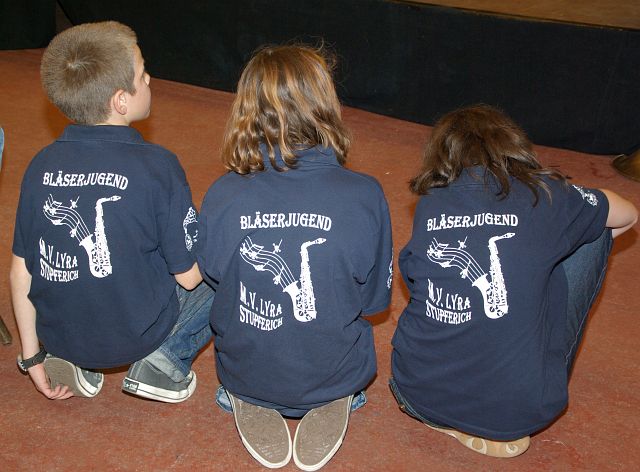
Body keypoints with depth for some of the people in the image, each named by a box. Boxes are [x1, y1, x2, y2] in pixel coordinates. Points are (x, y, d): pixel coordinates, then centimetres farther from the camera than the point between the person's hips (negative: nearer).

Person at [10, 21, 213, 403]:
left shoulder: (41, 166, -6)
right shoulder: (156, 165, -20)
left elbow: (20, 272, 1)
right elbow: (189, 276, -14)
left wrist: (33, 355, 13)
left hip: (59, 336, 5)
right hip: (136, 335, -4)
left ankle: (76, 361, 14)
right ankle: (166, 359, -1)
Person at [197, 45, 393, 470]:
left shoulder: (223, 196, -20)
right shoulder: (365, 196, -22)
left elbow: (212, 276, 0)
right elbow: (376, 299, -8)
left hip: (244, 373, 1)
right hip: (334, 375, 0)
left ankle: (252, 403, 15)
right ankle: (334, 400, 12)